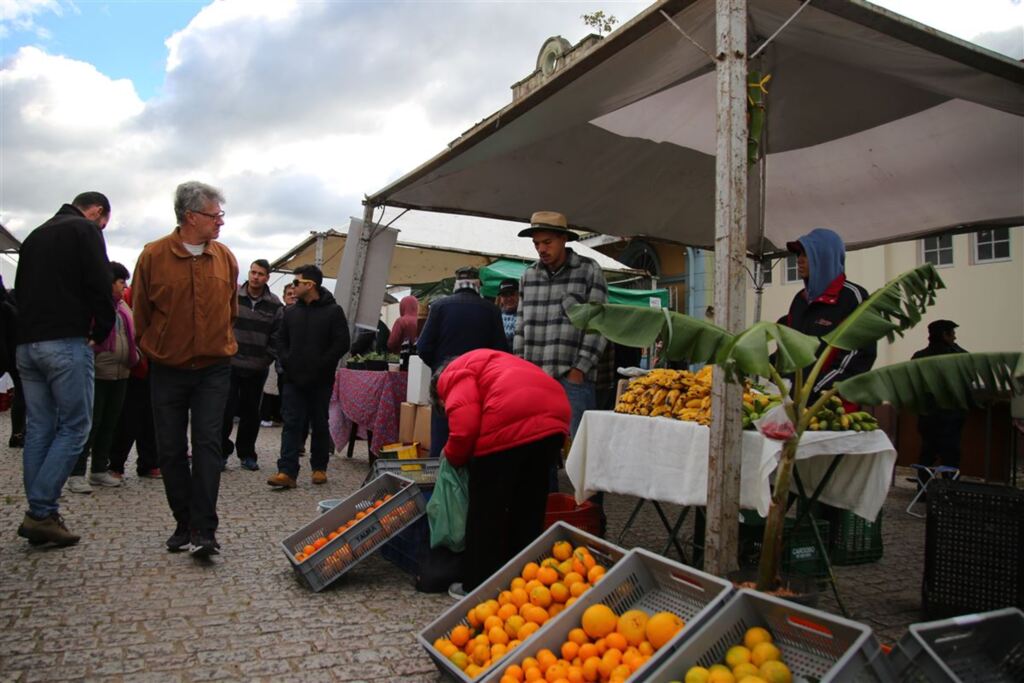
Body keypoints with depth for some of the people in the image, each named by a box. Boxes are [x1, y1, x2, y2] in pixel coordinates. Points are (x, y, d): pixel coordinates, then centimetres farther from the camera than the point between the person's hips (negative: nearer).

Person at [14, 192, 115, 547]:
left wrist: (29, 332, 18)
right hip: (66, 342, -8)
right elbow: (100, 285, -11)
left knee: (38, 429, 9)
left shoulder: (35, 235, 23)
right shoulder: (86, 230, -2)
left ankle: (40, 515, 11)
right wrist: (102, 332, 0)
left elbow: (21, 288, 23)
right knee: (75, 426, -3)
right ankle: (41, 512, -7)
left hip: (27, 343, 8)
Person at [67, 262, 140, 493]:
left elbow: (130, 334, 23)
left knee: (109, 424, 13)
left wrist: (134, 357, 10)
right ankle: (76, 474, 4)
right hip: (96, 373, -8)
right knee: (91, 424, -4)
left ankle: (99, 470, 23)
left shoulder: (122, 306, 17)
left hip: (120, 373, 8)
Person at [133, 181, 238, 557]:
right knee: (171, 451, 6)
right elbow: (141, 312, 6)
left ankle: (204, 530, -8)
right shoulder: (154, 255, -5)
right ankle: (184, 523, 19)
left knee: (207, 444, -8)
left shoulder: (225, 258, 2)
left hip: (213, 369, 0)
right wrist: (153, 350, 11)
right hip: (167, 370, 0)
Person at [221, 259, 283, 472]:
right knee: (225, 410, -2)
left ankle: (247, 454, 21)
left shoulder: (274, 304, 1)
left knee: (251, 413, 9)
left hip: (257, 368, 2)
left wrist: (267, 359, 0)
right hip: (229, 364, -1)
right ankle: (222, 451, 12)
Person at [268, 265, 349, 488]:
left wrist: (320, 366, -13)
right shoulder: (291, 311, 12)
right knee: (291, 424, -3)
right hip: (293, 380, 3)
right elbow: (281, 340, 15)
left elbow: (341, 344, -8)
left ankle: (319, 468, 19)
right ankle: (287, 471, -6)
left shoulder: (333, 311, -3)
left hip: (320, 381, -3)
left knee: (320, 425, 7)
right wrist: (287, 362, -2)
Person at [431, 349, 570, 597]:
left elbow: (466, 424, -7)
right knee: (528, 508, 20)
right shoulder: (486, 363, 36)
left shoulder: (452, 375, 12)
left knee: (486, 509, 9)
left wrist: (453, 455, 12)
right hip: (554, 417, 8)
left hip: (511, 423, -8)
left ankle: (479, 587, 19)